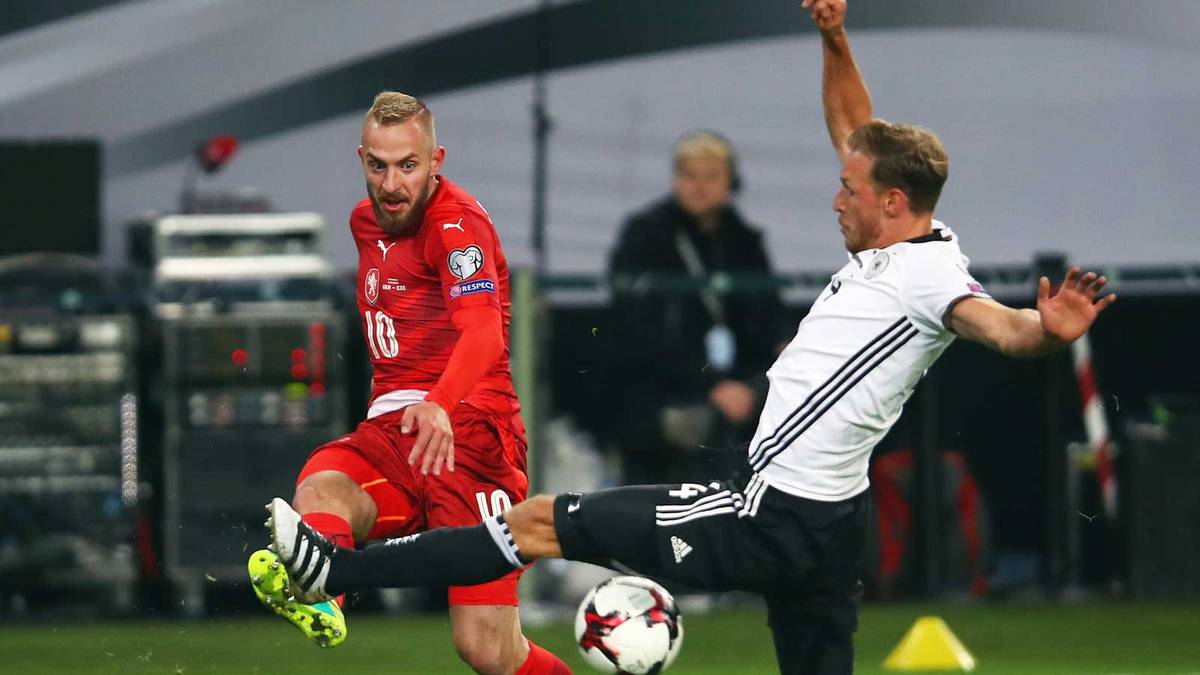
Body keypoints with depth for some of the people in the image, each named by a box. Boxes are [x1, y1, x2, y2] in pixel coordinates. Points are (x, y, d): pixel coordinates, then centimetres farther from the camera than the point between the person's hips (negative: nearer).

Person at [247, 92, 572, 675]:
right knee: (318, 491, -34)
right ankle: (315, 598, -67)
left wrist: (439, 404, -46)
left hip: (467, 433, -6)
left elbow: (484, 333, -27)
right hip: (389, 428, 6)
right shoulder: (365, 220, 18)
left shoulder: (457, 222, -8)